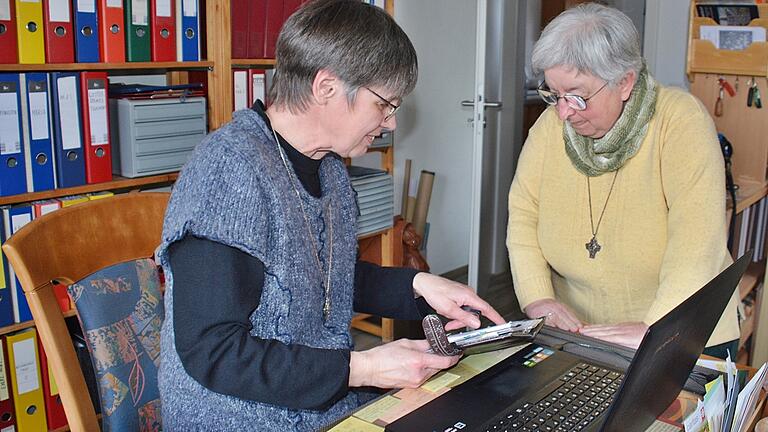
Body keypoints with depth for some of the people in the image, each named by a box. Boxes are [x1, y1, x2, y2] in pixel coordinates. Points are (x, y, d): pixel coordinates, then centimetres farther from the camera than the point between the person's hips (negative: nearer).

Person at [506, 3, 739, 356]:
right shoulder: (552, 123, -2)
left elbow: (698, 235, -21)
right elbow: (523, 214, -1)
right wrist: (538, 297, -14)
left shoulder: (682, 119, -13)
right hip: (574, 329, 4)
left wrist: (655, 330, -30)